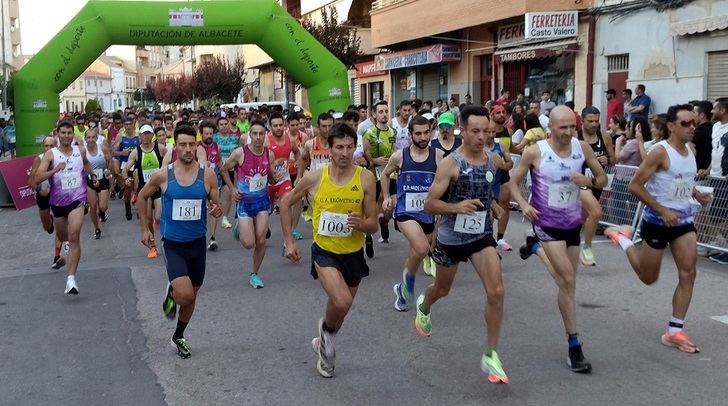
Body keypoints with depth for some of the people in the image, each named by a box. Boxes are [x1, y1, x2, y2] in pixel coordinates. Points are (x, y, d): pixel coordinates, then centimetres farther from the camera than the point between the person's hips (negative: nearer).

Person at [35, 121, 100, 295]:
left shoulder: (80, 150, 1)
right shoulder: (50, 154, -8)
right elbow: (37, 179, -19)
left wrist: (92, 175, 26)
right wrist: (55, 169, -30)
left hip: (77, 200, -1)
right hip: (57, 202, 1)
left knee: (74, 237, -18)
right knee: (62, 237, 20)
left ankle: (71, 278, -22)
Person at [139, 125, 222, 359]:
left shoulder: (208, 175, -7)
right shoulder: (162, 175, -9)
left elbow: (217, 206, 1)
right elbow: (143, 196, 8)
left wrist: (217, 211, -23)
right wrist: (145, 228, 7)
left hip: (198, 243, 3)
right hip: (173, 244, -2)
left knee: (192, 296, 16)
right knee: (185, 294, -21)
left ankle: (178, 337, 40)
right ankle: (171, 293, 16)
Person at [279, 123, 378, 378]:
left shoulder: (365, 178, -10)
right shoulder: (314, 178, -11)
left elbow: (373, 226, -6)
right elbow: (286, 203, 6)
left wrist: (361, 224, -28)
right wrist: (289, 241, 2)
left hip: (353, 254, 2)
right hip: (325, 252, -2)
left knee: (340, 306, 19)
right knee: (342, 303, -25)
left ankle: (323, 343, 50)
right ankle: (327, 330, 9)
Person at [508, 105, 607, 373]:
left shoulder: (582, 148, -3)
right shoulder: (535, 153, -12)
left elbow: (603, 179, 6)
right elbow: (514, 183, -1)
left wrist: (589, 181, -16)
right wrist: (524, 205, -19)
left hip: (573, 222, 5)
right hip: (546, 223, -5)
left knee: (566, 283, 13)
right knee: (568, 280, -14)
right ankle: (574, 346, -7)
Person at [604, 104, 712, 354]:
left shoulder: (691, 151, 6)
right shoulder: (661, 152, -17)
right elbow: (635, 186, -19)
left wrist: (697, 195, 3)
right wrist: (663, 210, -22)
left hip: (684, 220, 6)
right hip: (657, 221, -6)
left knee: (688, 274, -4)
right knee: (648, 277, 8)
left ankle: (674, 332, 6)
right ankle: (623, 239, 34)